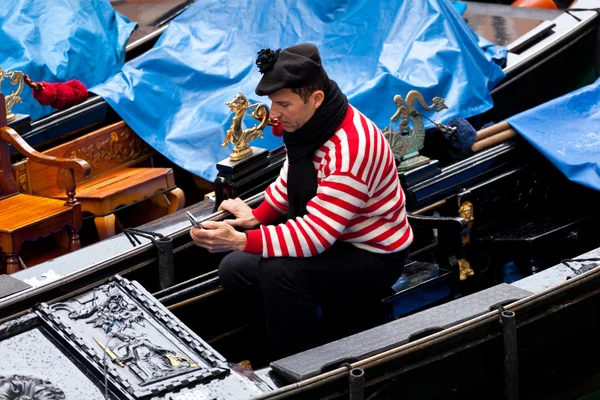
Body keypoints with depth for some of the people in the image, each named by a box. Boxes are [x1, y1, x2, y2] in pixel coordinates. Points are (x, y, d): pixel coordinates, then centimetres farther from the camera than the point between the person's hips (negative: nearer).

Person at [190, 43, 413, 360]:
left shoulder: (349, 150, -33)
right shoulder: (308, 122, -7)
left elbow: (315, 235, -35)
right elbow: (291, 178, 15)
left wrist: (240, 241, -40)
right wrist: (257, 215, 3)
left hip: (373, 258, -9)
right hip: (327, 237, 9)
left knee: (277, 271, -31)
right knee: (234, 271, 1)